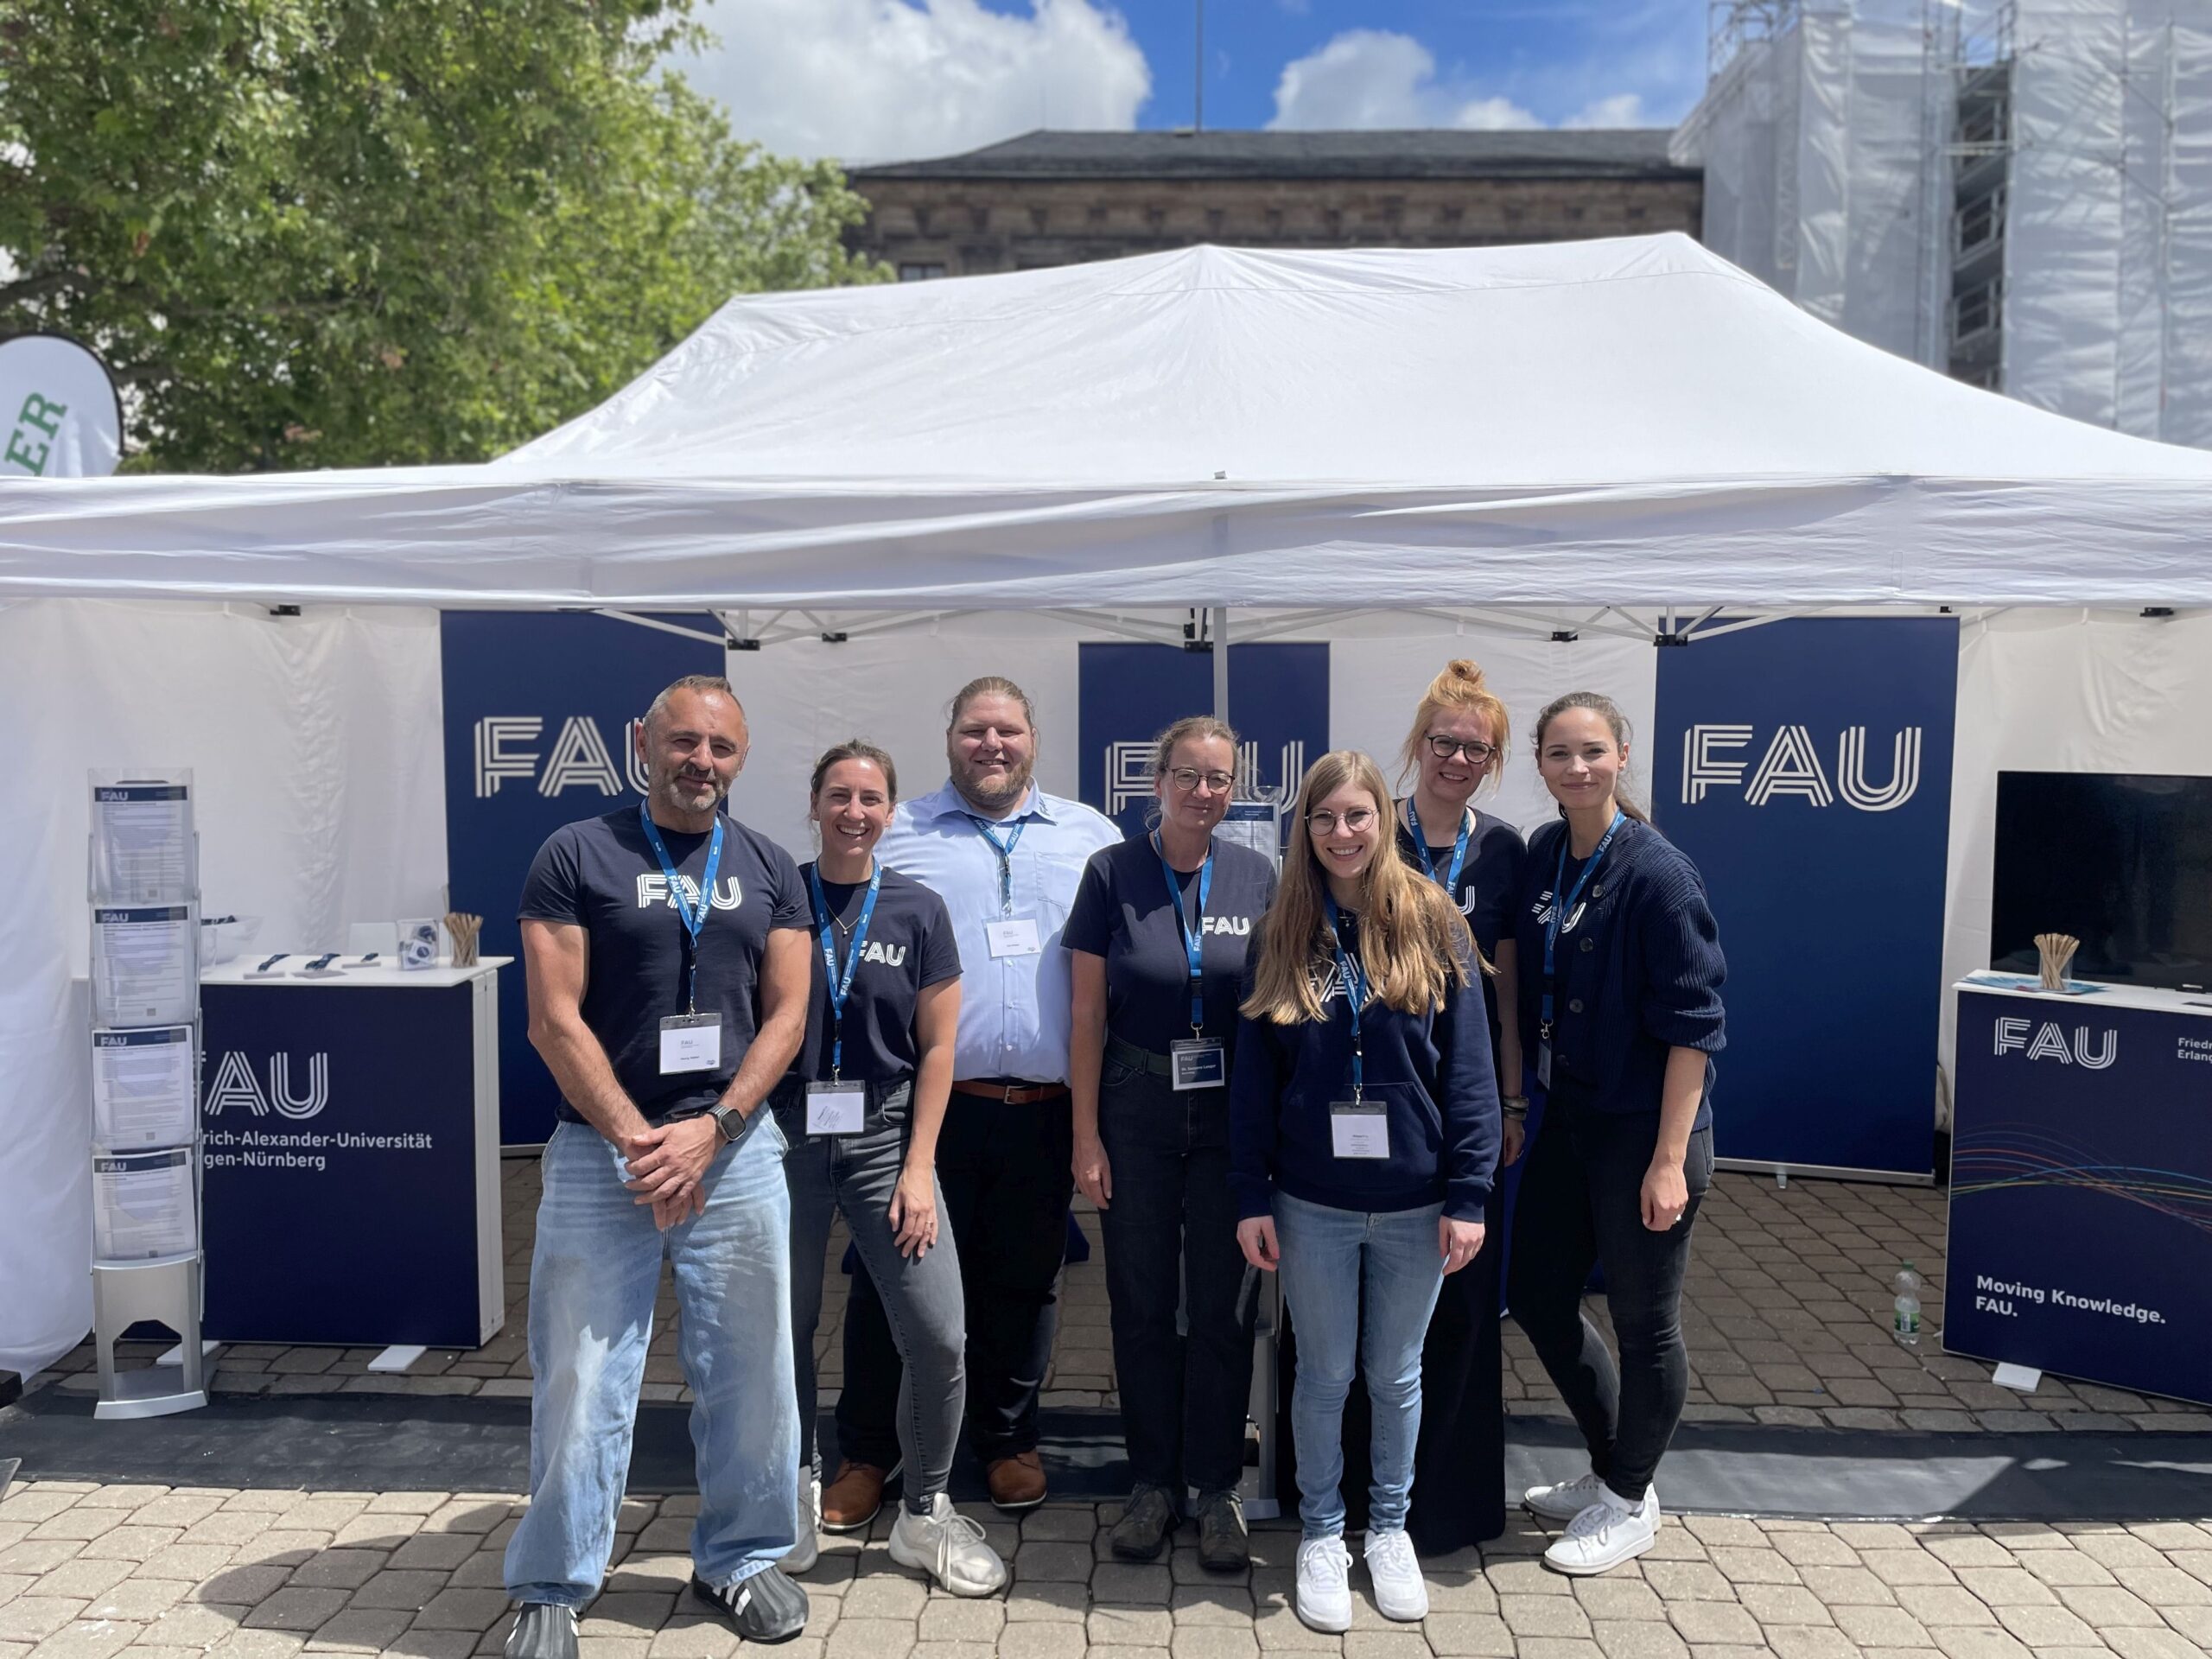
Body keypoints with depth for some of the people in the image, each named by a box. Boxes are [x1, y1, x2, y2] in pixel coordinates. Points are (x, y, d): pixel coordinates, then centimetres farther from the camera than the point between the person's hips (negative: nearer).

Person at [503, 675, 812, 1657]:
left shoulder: (768, 870, 8)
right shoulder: (576, 856, -1)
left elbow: (786, 1014, 2)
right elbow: (554, 1019, -7)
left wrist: (708, 1131, -11)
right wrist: (638, 1139, -13)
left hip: (736, 1149, 3)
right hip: (599, 1152, -2)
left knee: (752, 1372, 9)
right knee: (578, 1382, 4)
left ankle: (741, 1558, 28)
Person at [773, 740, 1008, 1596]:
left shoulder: (917, 910, 1)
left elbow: (937, 1047, 1)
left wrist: (919, 1166, -4)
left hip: (885, 1139, 0)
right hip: (787, 1139, 0)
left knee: (939, 1336, -6)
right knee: (785, 1329, 10)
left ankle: (924, 1514, 16)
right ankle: (797, 1486, 36)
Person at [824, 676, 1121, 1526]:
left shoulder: (1089, 836, 9)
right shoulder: (898, 834, 5)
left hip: (1045, 1109, 2)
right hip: (929, 1104, -1)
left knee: (1023, 1283, 14)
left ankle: (1008, 1441, 32)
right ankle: (867, 1452, 22)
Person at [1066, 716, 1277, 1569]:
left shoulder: (1256, 877, 1)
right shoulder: (1112, 873, -4)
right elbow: (1087, 1012, -2)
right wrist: (1086, 1137, -5)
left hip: (1230, 1112, 1)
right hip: (1136, 1109, 0)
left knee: (1221, 1304, 6)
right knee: (1142, 1303, 9)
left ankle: (1217, 1485, 22)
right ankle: (1153, 1480, 25)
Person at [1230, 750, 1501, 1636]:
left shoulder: (1433, 926, -4)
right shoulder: (1281, 937, 0)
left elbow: (1469, 1070, -5)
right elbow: (1252, 1077, 1)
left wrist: (1468, 1195, -8)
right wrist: (1251, 1198, -3)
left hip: (1413, 1203, 0)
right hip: (1312, 1203, 1)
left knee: (1397, 1373, 15)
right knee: (1323, 1373, 13)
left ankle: (1389, 1527, 35)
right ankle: (1320, 1535, 31)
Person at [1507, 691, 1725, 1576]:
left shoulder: (1656, 873, -17)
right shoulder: (1541, 856, 2)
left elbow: (1693, 1026, -17)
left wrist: (1669, 1160, -19)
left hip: (1642, 1130, -7)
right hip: (1565, 1119, 7)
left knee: (1644, 1322, 9)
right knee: (1537, 1296, 16)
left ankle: (1629, 1503, 30)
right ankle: (1610, 1467, 38)